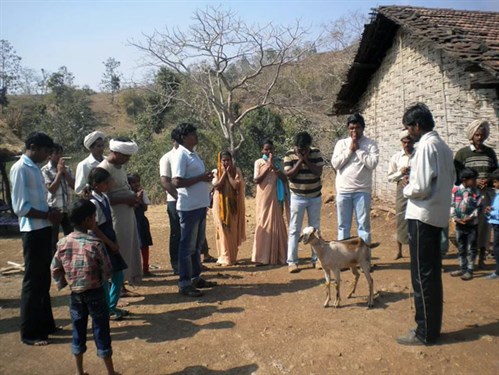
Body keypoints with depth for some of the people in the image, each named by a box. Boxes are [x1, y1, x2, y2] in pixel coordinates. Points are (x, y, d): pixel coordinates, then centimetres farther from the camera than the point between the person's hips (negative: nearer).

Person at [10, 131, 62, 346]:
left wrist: (51, 213, 0)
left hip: (44, 229, 9)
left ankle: (45, 324, 29)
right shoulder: (20, 168, -13)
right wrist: (48, 215, -15)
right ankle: (29, 332, 11)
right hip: (32, 231, -9)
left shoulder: (35, 168, 14)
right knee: (33, 281, -1)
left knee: (44, 279, 16)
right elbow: (20, 207, -20)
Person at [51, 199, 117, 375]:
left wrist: (62, 284, 19)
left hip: (75, 293, 4)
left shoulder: (63, 243, -3)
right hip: (95, 293, -4)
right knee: (101, 331, 6)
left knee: (78, 330, 16)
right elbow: (107, 270, -12)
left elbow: (55, 268, 5)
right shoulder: (95, 243, -17)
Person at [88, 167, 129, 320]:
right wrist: (111, 244, -14)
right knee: (103, 278, 5)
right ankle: (107, 311, 19)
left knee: (119, 276, 14)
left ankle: (112, 306, 29)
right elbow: (95, 229, -19)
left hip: (110, 243, 9)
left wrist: (114, 242, 9)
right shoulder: (93, 203, -19)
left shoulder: (105, 198, 6)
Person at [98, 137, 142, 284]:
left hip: (128, 213, 9)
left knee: (130, 249, 15)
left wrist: (133, 197, 1)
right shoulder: (103, 169, -18)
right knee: (119, 251, 0)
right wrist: (126, 200, -20)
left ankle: (127, 278, 28)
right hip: (116, 216, -9)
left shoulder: (120, 166, 10)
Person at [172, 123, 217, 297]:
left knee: (197, 244, 17)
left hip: (200, 205, 10)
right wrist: (201, 178, -20)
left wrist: (206, 177, 6)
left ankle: (195, 278, 29)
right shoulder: (180, 155, -15)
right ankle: (184, 284, 9)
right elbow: (177, 182, -23)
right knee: (188, 245, -1)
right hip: (189, 207, -9)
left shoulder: (194, 154, 14)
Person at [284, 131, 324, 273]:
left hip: (315, 197, 2)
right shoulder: (289, 155, -7)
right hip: (298, 197, -2)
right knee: (294, 230, -3)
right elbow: (289, 175, -14)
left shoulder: (316, 153, -3)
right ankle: (292, 262, 1)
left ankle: (316, 259, 19)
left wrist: (306, 160, -19)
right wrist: (300, 161, -20)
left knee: (315, 229, 9)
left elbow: (319, 172, -11)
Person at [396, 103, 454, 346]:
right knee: (432, 274, 15)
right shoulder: (443, 146, 13)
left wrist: (406, 190, -2)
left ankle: (425, 333, 8)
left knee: (422, 276, -1)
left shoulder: (426, 146, -15)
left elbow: (420, 188, -22)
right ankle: (432, 327, 25)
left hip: (422, 217, -9)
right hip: (437, 215, 9)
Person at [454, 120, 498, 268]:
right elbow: (456, 177, -3)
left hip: (487, 194, 3)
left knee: (485, 224, 4)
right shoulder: (462, 153, 1)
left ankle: (481, 258, 14)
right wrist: (474, 182, -15)